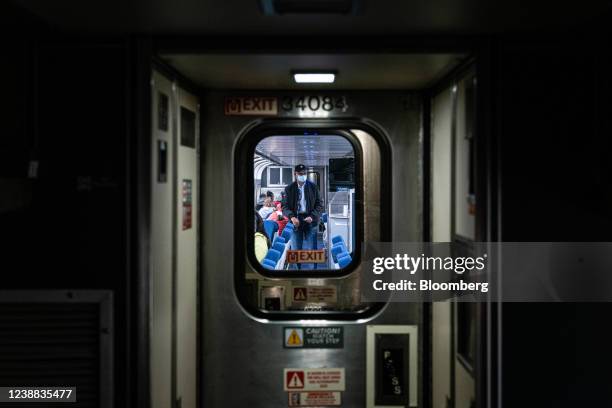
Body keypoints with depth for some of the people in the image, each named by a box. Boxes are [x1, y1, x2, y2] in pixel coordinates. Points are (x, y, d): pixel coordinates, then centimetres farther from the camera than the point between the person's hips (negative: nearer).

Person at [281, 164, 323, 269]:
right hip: (296, 221, 1)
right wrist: (292, 217, -17)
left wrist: (312, 216, -13)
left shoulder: (313, 187, 3)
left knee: (309, 250, -3)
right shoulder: (289, 189, 4)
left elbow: (319, 205, 3)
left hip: (310, 221, -1)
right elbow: (285, 207, 2)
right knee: (295, 250, 5)